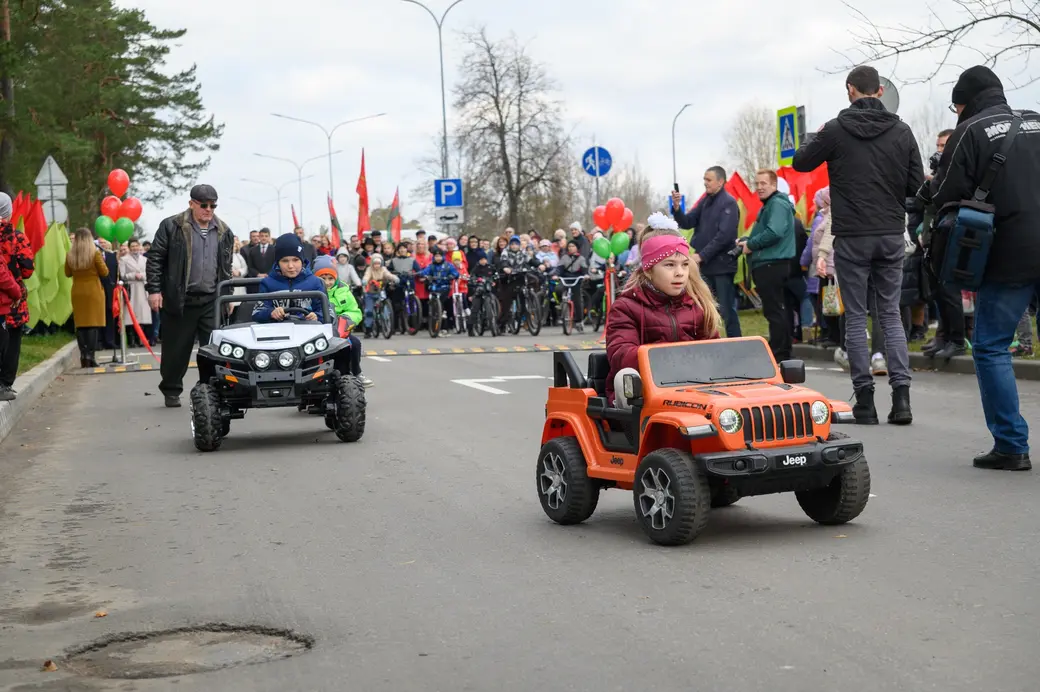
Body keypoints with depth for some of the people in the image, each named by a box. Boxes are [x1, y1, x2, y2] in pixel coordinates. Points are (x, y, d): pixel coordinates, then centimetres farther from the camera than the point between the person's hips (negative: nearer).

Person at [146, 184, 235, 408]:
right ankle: (171, 391, 22)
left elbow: (226, 267, 18)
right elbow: (155, 259, -2)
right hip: (179, 300, -3)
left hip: (212, 300, 3)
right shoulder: (172, 226, -3)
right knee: (176, 348, 7)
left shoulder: (223, 232, 10)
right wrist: (154, 289, -8)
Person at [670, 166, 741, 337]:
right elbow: (687, 223, 10)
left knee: (727, 309, -4)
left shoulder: (728, 203, -10)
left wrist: (701, 255, -19)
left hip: (722, 264, -7)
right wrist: (676, 208, -9)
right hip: (706, 265, 7)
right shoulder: (705, 201, 12)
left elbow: (724, 235, -19)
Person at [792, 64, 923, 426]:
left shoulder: (836, 130, -6)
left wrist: (816, 139, 26)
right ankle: (901, 394, 1)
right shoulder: (901, 131, 2)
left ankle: (865, 399, 4)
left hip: (852, 237, -3)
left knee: (856, 317, 5)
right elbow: (917, 185, 3)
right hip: (892, 234, 3)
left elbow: (800, 162, 8)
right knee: (891, 314, 10)